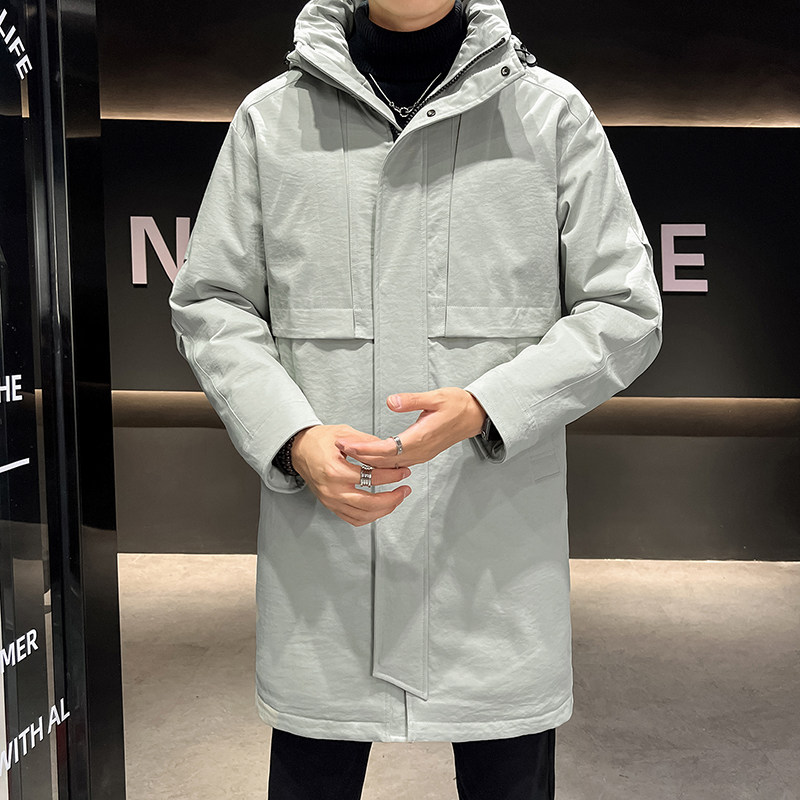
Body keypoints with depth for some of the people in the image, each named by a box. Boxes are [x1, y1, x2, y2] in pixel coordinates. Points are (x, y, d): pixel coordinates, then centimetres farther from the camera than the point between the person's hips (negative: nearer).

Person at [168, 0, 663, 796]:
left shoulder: (552, 112, 3)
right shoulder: (270, 117, 6)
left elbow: (623, 311, 2)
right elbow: (211, 304, 8)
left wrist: (482, 408, -14)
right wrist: (294, 439, -9)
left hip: (498, 546, 0)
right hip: (319, 539, 1)